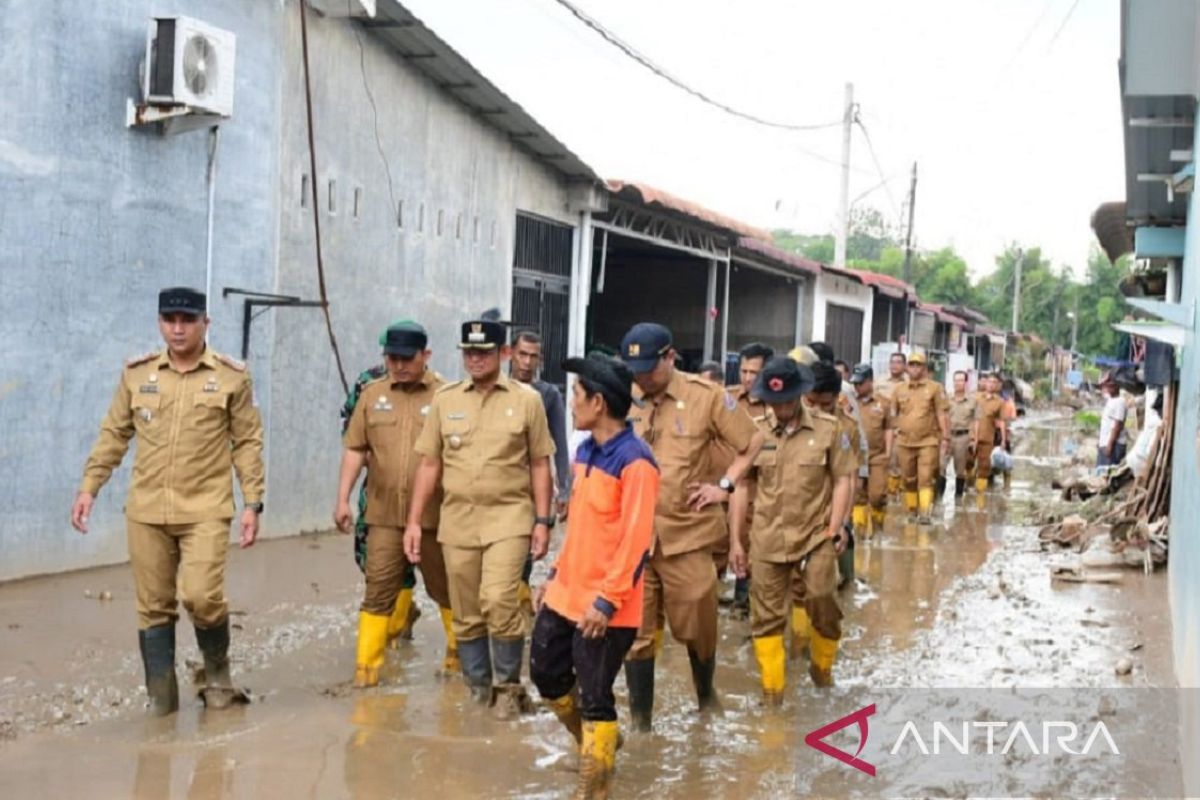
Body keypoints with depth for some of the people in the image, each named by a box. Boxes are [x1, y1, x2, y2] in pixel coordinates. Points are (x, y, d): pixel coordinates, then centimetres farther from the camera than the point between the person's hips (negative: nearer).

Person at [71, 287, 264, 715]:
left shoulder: (231, 377, 0)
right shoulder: (136, 373, 7)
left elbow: (248, 443, 2)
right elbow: (113, 435, 12)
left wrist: (253, 503, -3)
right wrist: (88, 487, 6)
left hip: (205, 510, -3)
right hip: (146, 510, 3)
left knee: (202, 596, -14)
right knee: (153, 607, 6)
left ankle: (218, 673, 14)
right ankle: (161, 699, 18)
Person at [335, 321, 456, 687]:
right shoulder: (373, 394, 8)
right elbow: (355, 448, 10)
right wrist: (343, 499, 5)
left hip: (434, 516, -2)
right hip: (385, 515, 2)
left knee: (446, 588, 12)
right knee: (378, 590, 0)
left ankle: (459, 654, 31)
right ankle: (366, 668, 5)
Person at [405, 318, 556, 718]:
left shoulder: (527, 400, 1)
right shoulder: (445, 399, 7)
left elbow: (540, 465, 4)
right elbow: (429, 464, 8)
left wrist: (543, 520, -2)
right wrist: (414, 520, 4)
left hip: (508, 518, -3)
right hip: (457, 521, 3)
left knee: (499, 602, -18)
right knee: (466, 616, 8)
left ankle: (509, 686, 2)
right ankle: (478, 692, 24)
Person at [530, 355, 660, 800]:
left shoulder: (635, 462, -19)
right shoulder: (586, 451, 8)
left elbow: (636, 540, -21)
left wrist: (606, 600, -22)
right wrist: (556, 573, 16)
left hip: (603, 607, -9)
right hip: (565, 594, 9)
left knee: (594, 699, 2)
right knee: (546, 675, 19)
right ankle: (595, 744, 42)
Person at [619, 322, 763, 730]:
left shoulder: (706, 396, -4)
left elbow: (752, 441, 6)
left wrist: (725, 486, 0)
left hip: (686, 533, -1)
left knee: (697, 626, 12)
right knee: (634, 631, 4)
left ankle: (706, 693, 39)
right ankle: (640, 719, 15)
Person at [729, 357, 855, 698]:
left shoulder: (828, 428, -3)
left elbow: (842, 479, 1)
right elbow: (742, 485, 5)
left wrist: (835, 529, -8)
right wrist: (735, 540, 4)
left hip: (816, 536, -1)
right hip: (767, 539, 1)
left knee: (823, 604, -2)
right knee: (766, 616, 5)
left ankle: (823, 667, 28)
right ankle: (771, 692, 16)